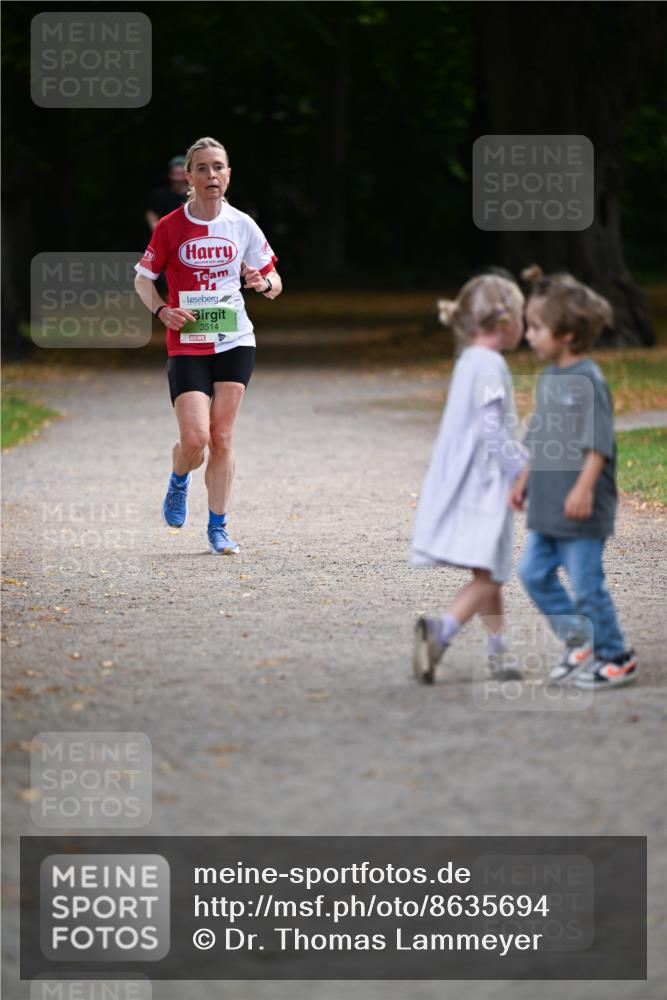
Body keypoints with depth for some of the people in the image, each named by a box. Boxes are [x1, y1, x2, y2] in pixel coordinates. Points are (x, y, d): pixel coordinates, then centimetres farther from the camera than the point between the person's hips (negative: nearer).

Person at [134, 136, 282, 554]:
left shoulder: (242, 225, 0)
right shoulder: (171, 227, -6)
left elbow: (275, 283, 8)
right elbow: (143, 278, 6)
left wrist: (264, 282, -16)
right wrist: (163, 310, -12)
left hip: (235, 342, 2)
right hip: (187, 345, -2)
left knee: (221, 437, -1)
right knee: (194, 439, -12)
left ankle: (218, 527, 12)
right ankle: (179, 483, 24)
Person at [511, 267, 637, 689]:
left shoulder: (588, 380, -16)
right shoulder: (550, 377, 11)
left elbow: (597, 442, -22)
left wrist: (584, 488, -29)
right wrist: (525, 479, 24)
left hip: (581, 511, -9)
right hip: (548, 510, 9)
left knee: (586, 583, -3)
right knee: (535, 573, 11)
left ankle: (616, 658, 10)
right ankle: (580, 641, 23)